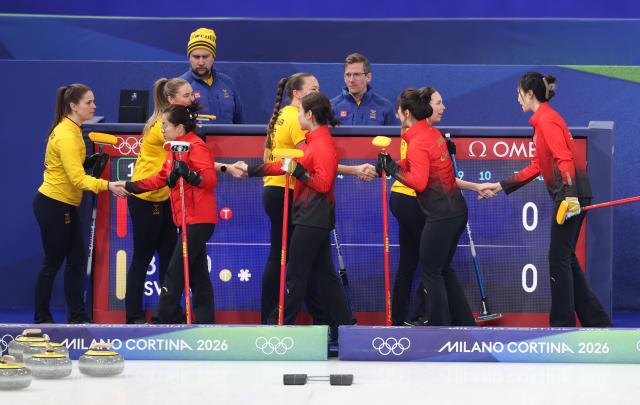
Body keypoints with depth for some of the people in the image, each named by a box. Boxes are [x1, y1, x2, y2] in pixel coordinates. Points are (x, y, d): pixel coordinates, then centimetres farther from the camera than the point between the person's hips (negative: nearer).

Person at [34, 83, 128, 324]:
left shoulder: (73, 130, 9)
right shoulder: (66, 135, -22)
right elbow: (77, 177, -30)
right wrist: (107, 186, -39)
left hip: (67, 205, 9)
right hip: (53, 205, -9)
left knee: (77, 259, 8)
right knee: (53, 263, 0)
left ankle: (77, 317, 12)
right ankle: (41, 319, 10)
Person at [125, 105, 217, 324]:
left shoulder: (195, 146, -12)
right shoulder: (175, 149, 17)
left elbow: (210, 179, -22)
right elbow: (162, 179, 20)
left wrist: (189, 175, -38)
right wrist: (132, 186, 14)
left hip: (198, 220, -10)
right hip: (186, 220, 10)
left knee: (175, 272, -7)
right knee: (197, 273, 10)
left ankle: (167, 318, -3)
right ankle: (205, 321, 13)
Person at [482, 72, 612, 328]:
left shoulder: (546, 120, -10)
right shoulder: (542, 120, 20)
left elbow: (564, 158, -20)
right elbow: (536, 167, 22)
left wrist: (570, 195, -27)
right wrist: (501, 186, 23)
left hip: (570, 192, -10)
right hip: (568, 194, 10)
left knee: (559, 258, -3)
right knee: (566, 258, 13)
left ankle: (563, 323, 3)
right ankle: (595, 320, 16)